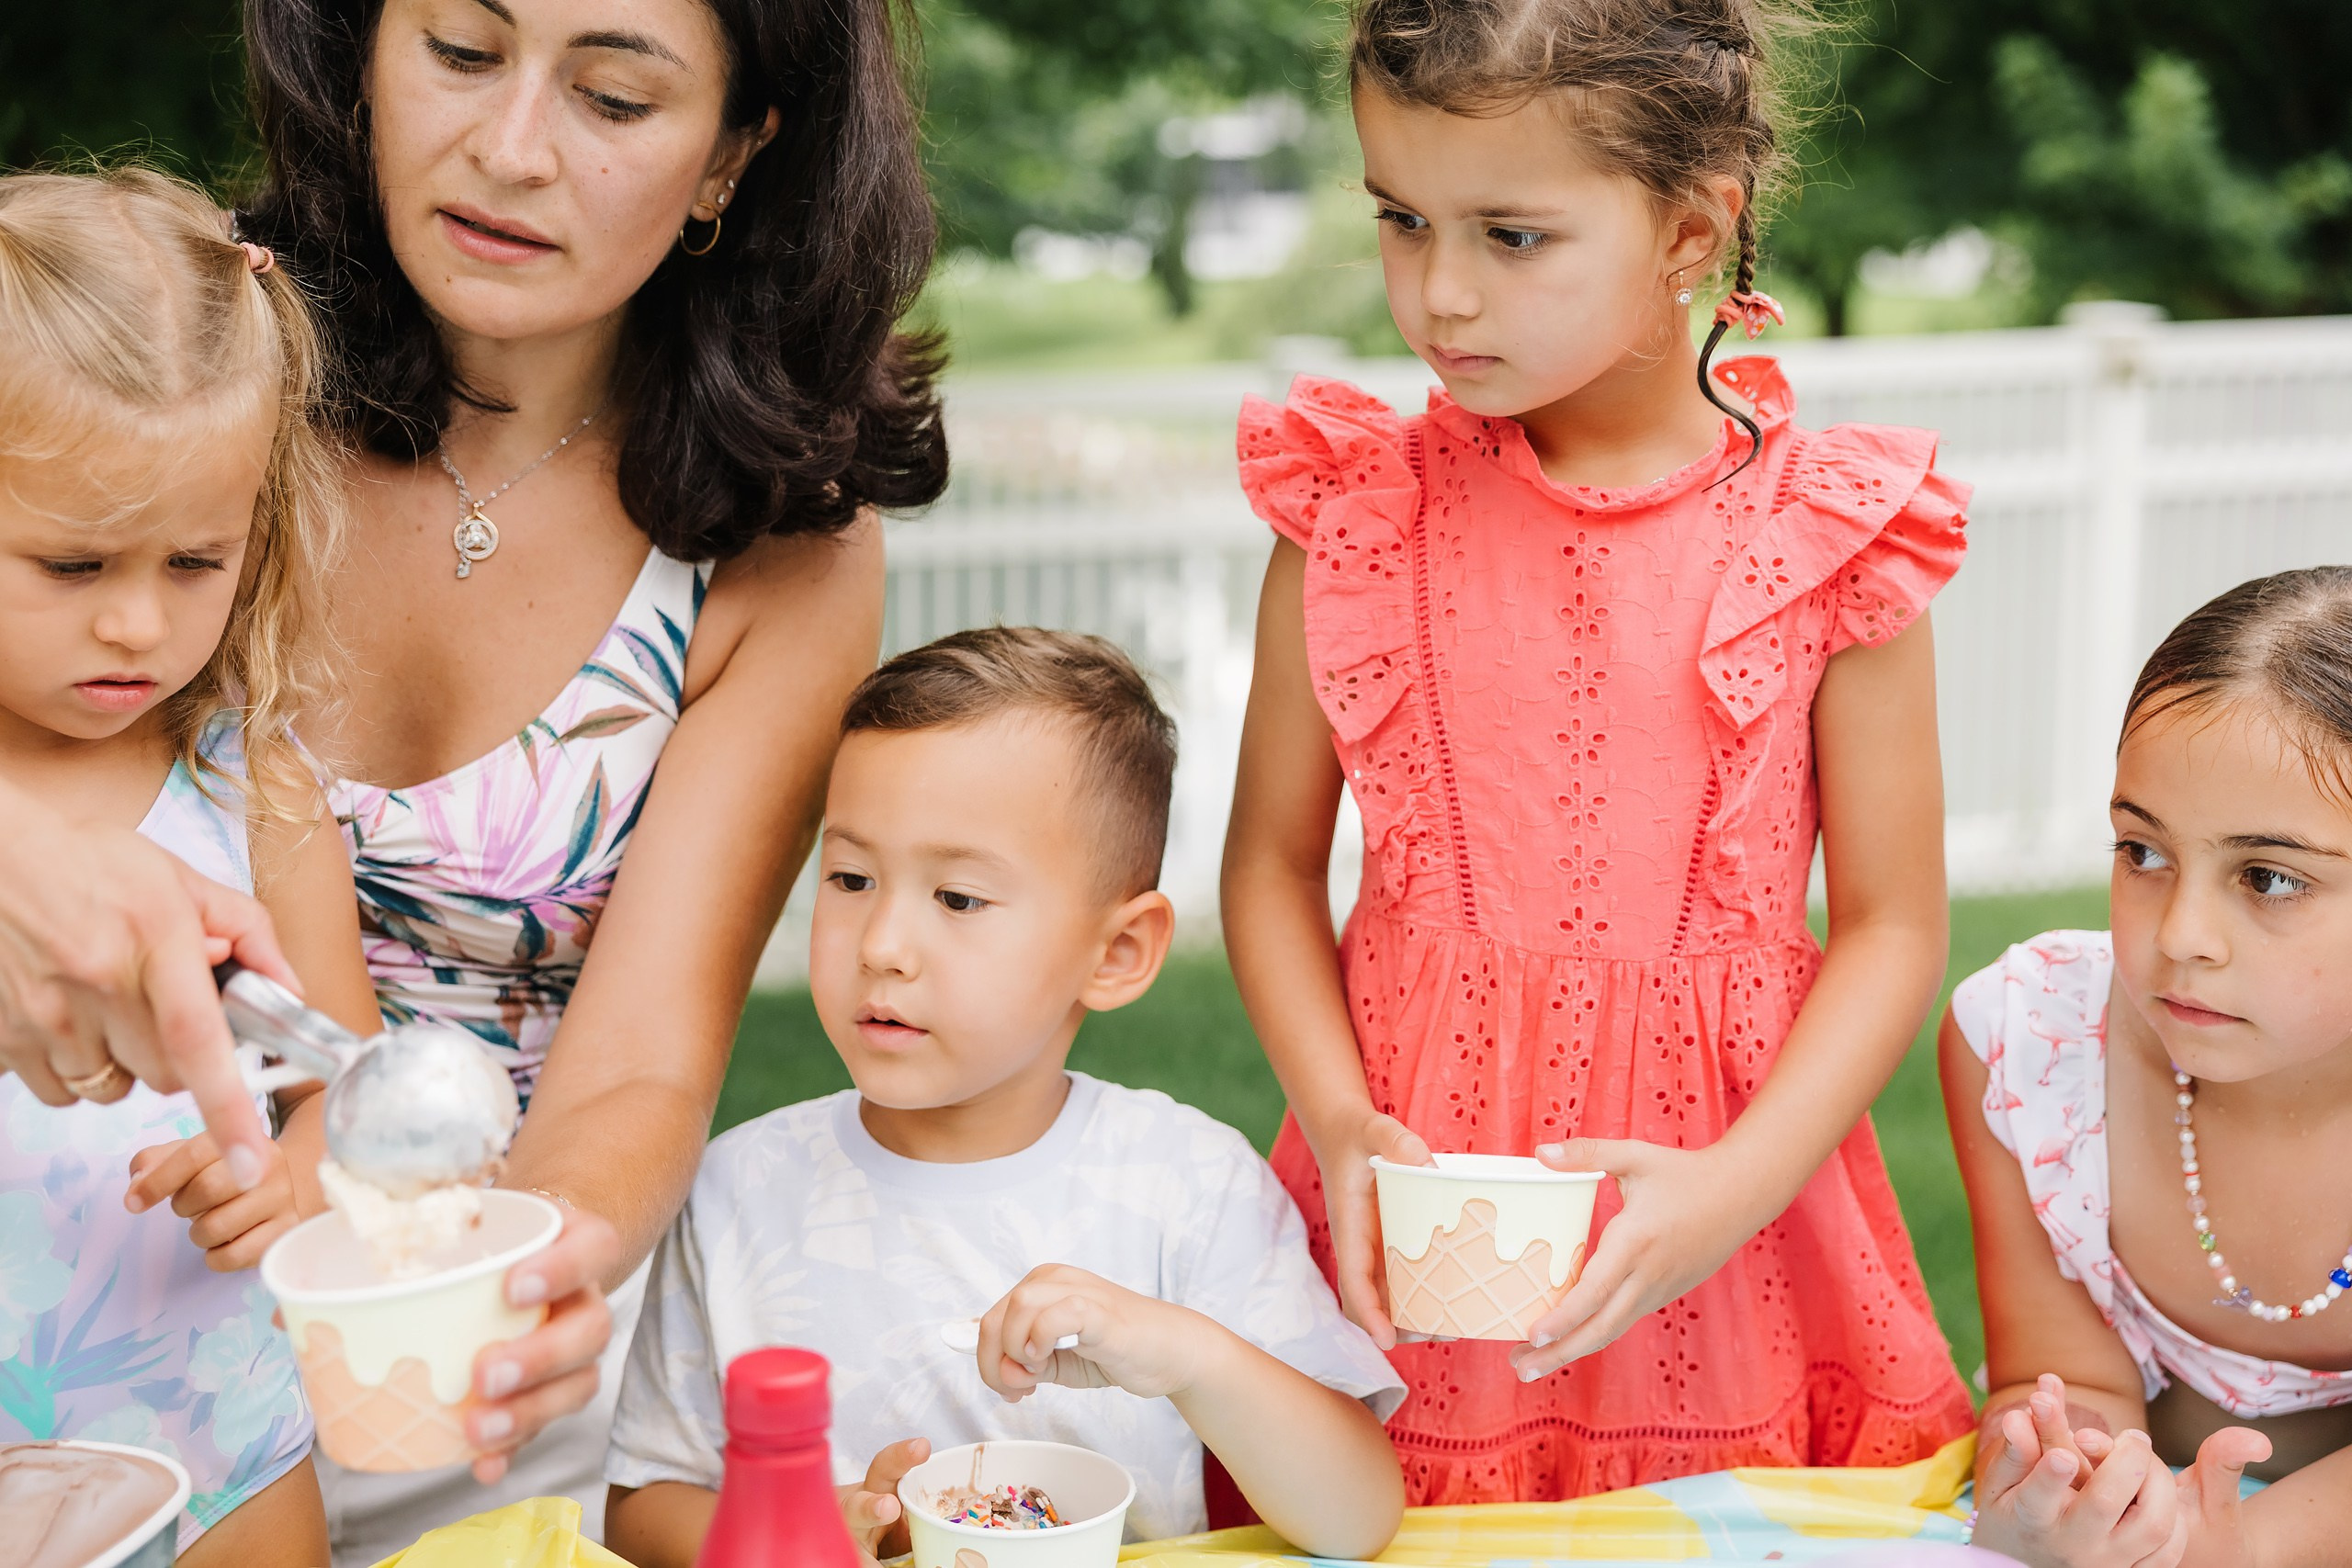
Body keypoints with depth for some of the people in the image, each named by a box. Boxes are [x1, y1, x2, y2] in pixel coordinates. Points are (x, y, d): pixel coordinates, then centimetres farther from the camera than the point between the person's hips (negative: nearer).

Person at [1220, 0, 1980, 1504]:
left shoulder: (1832, 541, -7)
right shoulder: (1353, 511, -3)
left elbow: (1892, 927, -4)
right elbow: (1275, 858, 2)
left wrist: (1732, 1191, -17)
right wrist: (1337, 1120, -12)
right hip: (1411, 1178, 1)